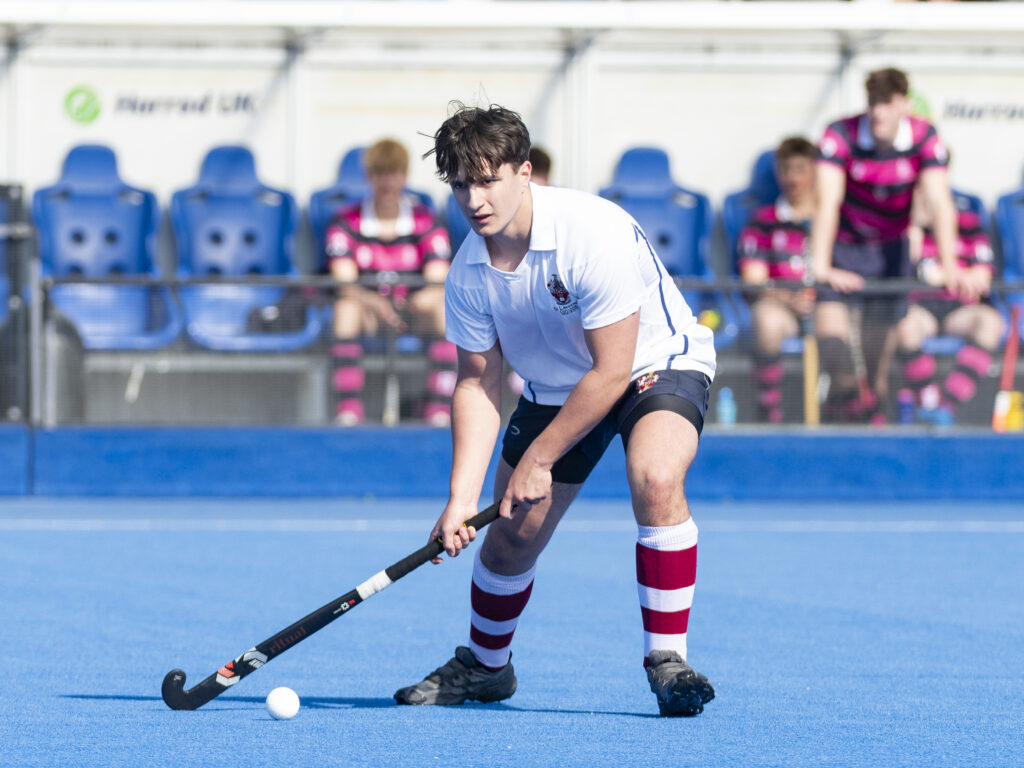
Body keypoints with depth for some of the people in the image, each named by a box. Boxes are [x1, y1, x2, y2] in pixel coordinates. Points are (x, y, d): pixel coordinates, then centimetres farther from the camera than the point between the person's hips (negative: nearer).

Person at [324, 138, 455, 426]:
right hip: (369, 308, -1)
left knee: (444, 309, -31)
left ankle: (439, 405, -28)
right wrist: (374, 302, -37)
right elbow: (345, 283, -15)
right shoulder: (346, 222, -3)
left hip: (414, 308, 1)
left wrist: (415, 302, -36)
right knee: (346, 307, -35)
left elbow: (438, 284, -11)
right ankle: (349, 405, -36)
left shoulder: (426, 222, -1)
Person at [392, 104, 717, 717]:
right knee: (509, 539, 4)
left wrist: (538, 460, -22)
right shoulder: (468, 273, -15)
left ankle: (668, 659, -23)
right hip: (554, 386, 5)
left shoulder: (593, 233, -33)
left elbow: (611, 371, -29)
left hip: (659, 365, -5)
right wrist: (462, 499, -18)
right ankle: (484, 666, 34)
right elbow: (478, 384, -6)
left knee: (655, 480, -34)